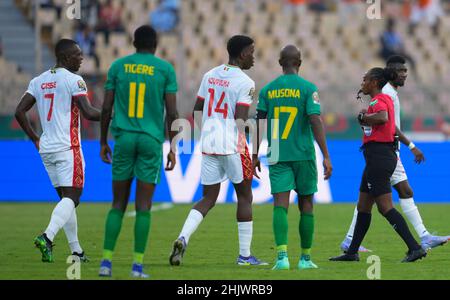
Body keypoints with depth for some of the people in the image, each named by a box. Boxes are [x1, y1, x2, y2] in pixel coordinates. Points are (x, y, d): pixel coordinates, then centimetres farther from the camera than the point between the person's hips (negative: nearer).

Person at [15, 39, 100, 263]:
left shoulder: (38, 81, 12)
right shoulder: (73, 80, -9)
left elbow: (19, 112, 9)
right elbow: (88, 113, -16)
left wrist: (34, 139, 16)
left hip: (46, 149, 7)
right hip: (67, 148, -7)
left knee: (66, 197, 13)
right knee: (71, 198, -8)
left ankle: (76, 250, 13)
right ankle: (47, 236, -29)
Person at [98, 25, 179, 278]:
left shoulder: (118, 66, 6)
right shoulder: (166, 69, 1)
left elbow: (106, 108, 4)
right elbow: (172, 112, -3)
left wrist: (103, 142, 12)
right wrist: (173, 148, 1)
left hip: (123, 139, 2)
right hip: (151, 142, -2)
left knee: (118, 204, 8)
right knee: (143, 206, 1)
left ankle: (107, 260, -1)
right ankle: (138, 264, -5)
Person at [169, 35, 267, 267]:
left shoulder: (210, 75, 10)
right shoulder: (244, 82, -10)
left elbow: (197, 111, 14)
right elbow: (240, 120, -16)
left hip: (208, 143, 6)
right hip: (232, 143, -6)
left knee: (208, 198, 11)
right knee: (244, 196, 8)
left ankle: (183, 238, -13)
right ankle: (244, 255, 11)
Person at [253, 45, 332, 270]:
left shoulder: (267, 90, 6)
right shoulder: (308, 88, -4)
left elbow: (258, 123, 6)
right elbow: (315, 121, -12)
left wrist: (255, 156, 15)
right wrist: (326, 156, -11)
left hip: (277, 156, 1)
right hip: (304, 154, -1)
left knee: (281, 205, -7)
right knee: (306, 205, 12)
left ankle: (282, 256, -25)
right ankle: (305, 258, 18)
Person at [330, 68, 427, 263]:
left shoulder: (378, 101, -13)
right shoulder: (386, 99, 17)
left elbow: (382, 118, -34)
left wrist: (363, 117, -18)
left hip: (378, 157, -11)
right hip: (382, 157, 11)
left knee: (385, 207, -11)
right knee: (363, 207, 15)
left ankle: (414, 248, -15)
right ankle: (352, 252, 21)